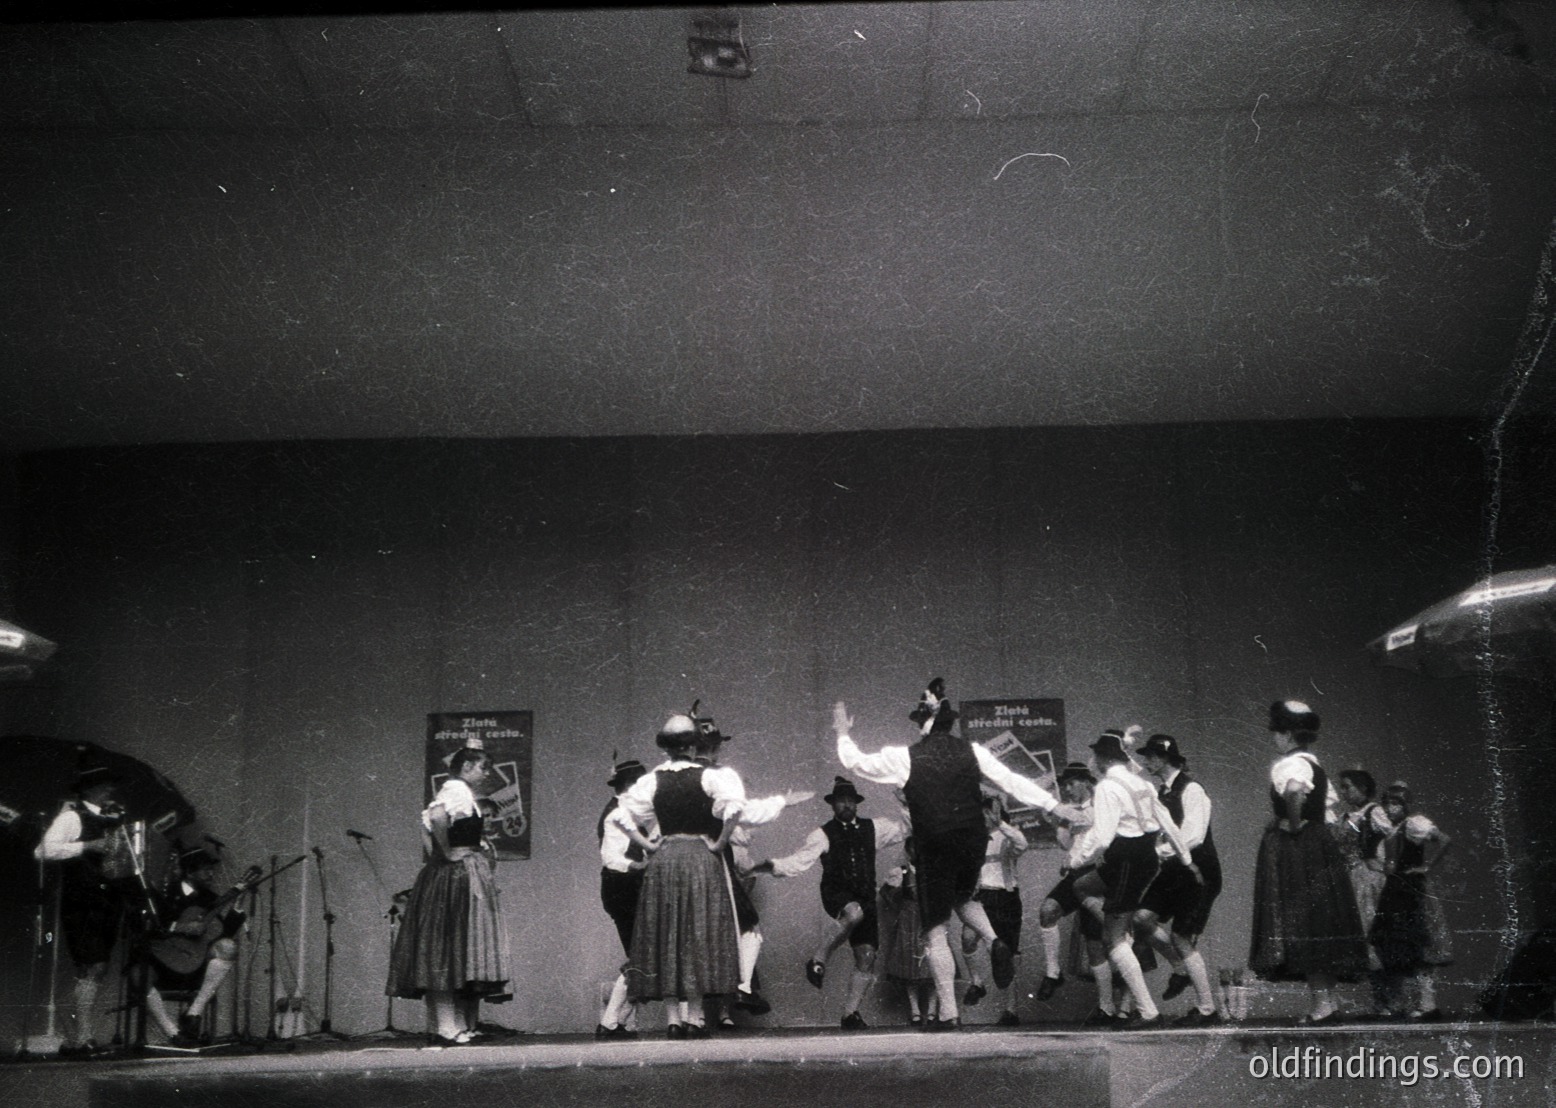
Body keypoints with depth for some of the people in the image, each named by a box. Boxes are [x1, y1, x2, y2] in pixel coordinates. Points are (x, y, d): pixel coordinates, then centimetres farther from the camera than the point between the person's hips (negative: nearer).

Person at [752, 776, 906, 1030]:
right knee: (854, 912, -39)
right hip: (836, 895, -4)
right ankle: (818, 960, -20)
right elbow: (800, 860, -6)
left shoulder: (871, 828, 15)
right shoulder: (824, 834, 3)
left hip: (865, 898, 4)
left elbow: (905, 829, 21)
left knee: (866, 959, -2)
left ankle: (851, 1013, 10)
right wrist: (771, 866, -19)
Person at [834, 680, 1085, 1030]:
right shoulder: (970, 751, -1)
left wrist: (843, 734, 21)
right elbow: (1013, 782, 1)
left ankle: (948, 1012, 5)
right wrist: (1053, 806, 7)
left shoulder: (905, 758, -8)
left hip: (935, 850, -3)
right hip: (973, 844, 4)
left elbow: (856, 762, 3)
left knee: (936, 932, 6)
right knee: (962, 897, 32)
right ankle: (994, 942, 4)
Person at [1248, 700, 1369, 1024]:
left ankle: (1322, 1002, -9)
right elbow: (1331, 800, 31)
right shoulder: (1312, 763, 17)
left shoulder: (1290, 764, -13)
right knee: (1317, 922, 10)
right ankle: (1324, 999, 14)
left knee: (1304, 922, -8)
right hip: (1319, 844, 10)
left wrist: (1294, 824, -22)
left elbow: (1293, 791, -36)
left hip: (1295, 849, -10)